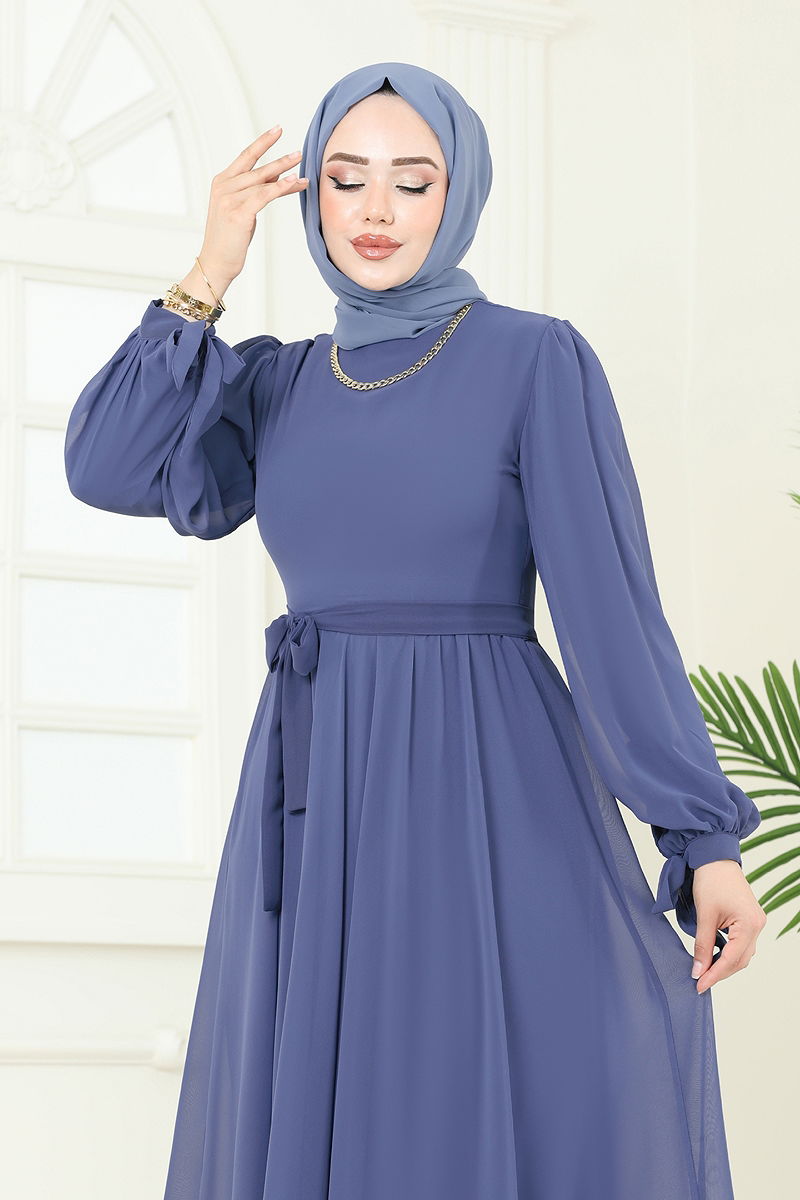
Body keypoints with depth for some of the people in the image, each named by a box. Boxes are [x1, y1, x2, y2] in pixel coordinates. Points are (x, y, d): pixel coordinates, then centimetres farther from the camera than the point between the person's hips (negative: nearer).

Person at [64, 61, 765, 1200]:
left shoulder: (538, 359, -2)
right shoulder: (276, 384, 13)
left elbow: (613, 603, -6)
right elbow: (110, 468, -2)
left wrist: (706, 835, -11)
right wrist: (210, 275, -1)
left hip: (492, 803, -5)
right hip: (319, 816, 5)